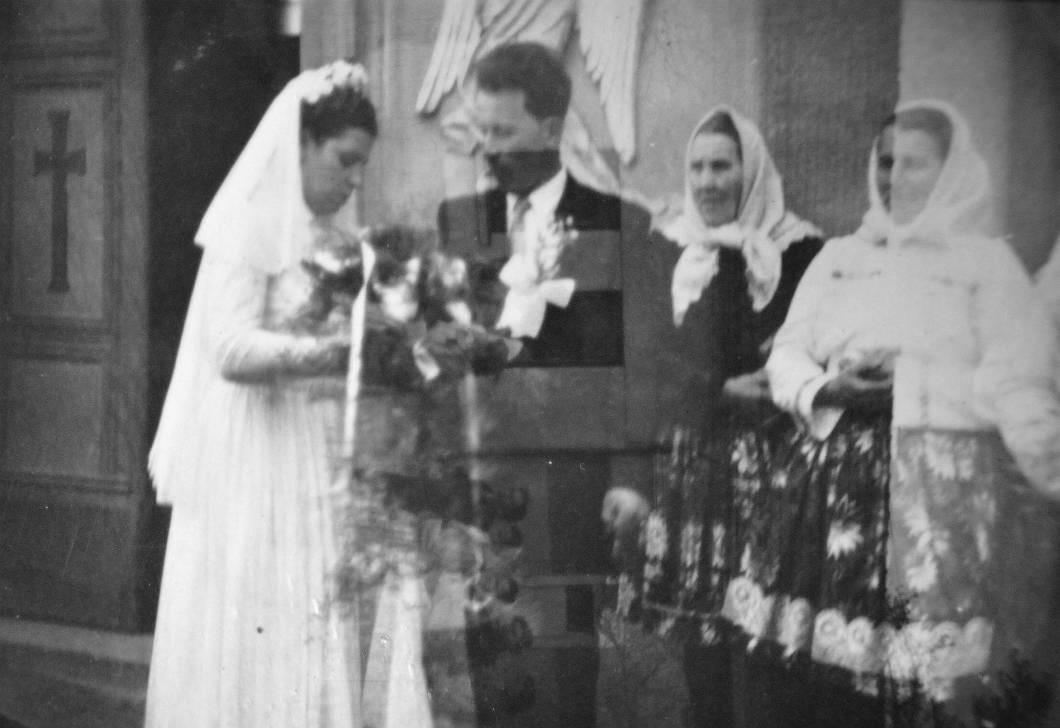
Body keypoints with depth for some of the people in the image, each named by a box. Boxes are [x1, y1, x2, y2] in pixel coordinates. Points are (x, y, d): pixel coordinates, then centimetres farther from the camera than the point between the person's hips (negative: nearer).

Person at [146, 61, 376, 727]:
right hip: (259, 472, -6)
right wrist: (343, 351, -27)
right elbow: (233, 349, -19)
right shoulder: (250, 229, -7)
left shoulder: (343, 238, 12)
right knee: (261, 638, -4)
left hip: (328, 465, 6)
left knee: (324, 634, 4)